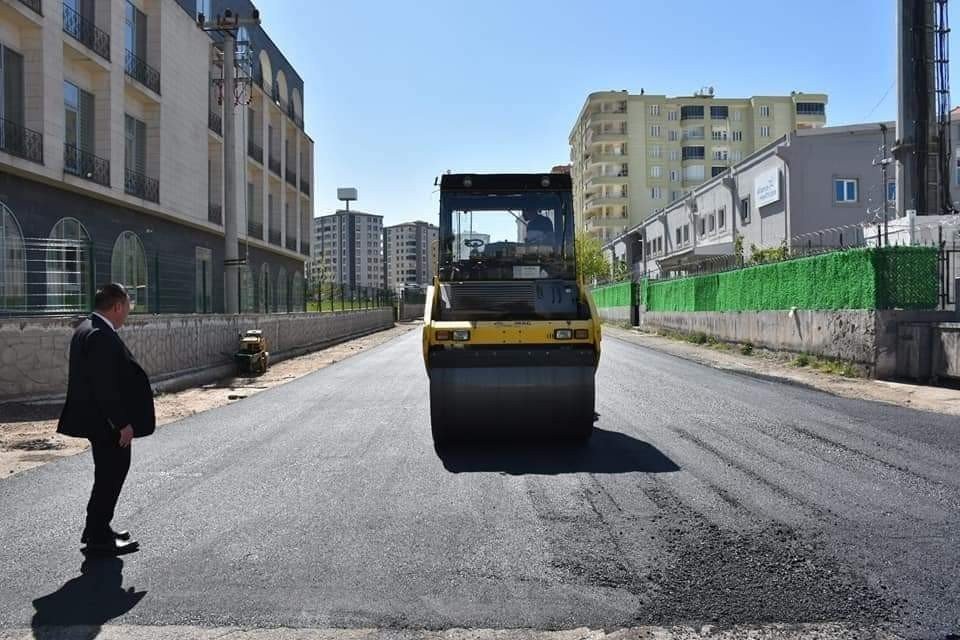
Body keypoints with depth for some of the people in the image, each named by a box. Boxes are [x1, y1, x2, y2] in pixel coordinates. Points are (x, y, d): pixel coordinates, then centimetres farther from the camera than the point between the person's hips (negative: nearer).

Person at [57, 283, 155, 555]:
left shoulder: (85, 328, 11)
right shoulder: (102, 335, -22)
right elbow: (104, 385, -26)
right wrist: (122, 423, -21)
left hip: (98, 419, 11)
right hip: (106, 422, -11)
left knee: (108, 475, 20)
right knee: (111, 474, 1)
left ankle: (97, 530, 31)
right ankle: (99, 537, 11)